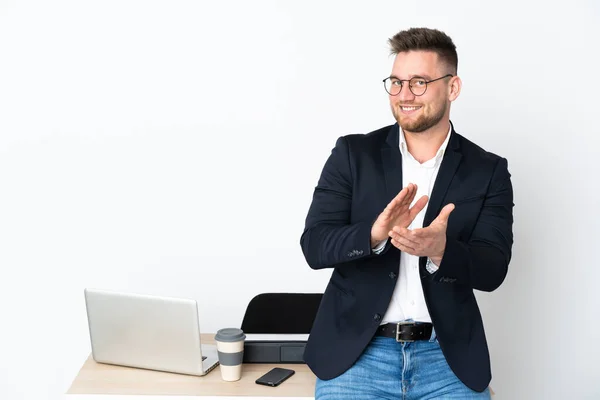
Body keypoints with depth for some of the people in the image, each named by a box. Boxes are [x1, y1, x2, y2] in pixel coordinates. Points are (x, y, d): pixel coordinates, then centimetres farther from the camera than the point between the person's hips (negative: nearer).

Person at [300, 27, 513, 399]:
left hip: (449, 356, 1)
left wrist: (440, 251, -27)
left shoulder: (488, 171, 2)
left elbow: (492, 270, -5)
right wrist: (375, 234, -25)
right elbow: (314, 246, -5)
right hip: (356, 350, 0)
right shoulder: (353, 153, 2)